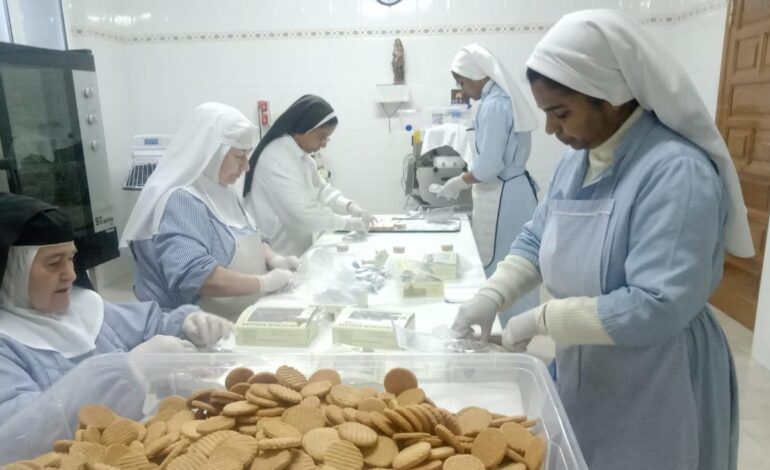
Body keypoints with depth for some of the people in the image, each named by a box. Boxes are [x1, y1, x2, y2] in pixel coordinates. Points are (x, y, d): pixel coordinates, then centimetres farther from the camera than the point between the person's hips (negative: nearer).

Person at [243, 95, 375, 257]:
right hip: (272, 255, -9)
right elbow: (302, 212, -27)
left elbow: (320, 189, 12)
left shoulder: (302, 157, 8)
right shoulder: (277, 158, -23)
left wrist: (350, 206, -5)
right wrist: (350, 223, -20)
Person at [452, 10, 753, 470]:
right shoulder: (578, 159, 0)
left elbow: (657, 308, -30)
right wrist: (492, 295, -8)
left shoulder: (676, 172, -26)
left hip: (654, 384, -7)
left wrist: (542, 318, -23)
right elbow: (536, 241, 8)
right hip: (584, 368, 7)